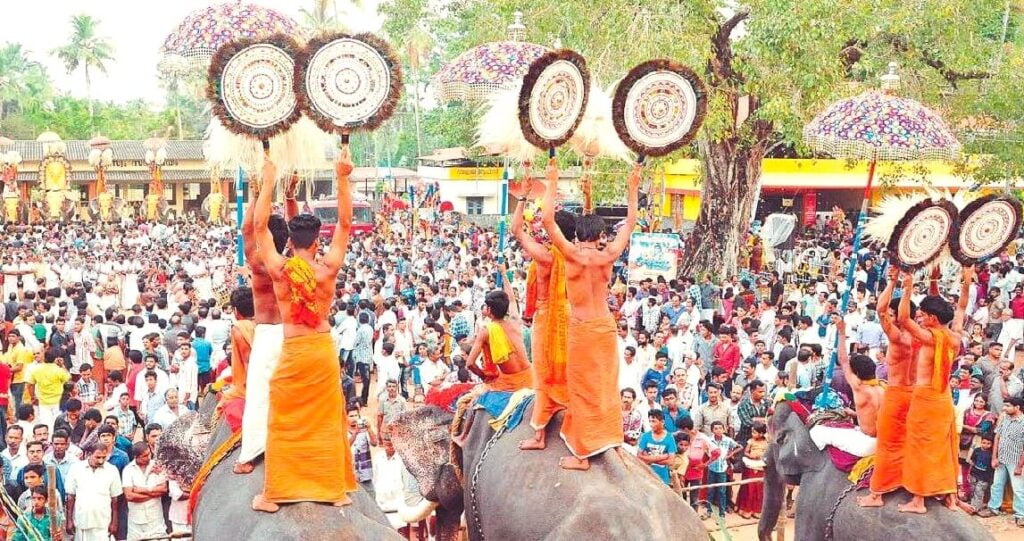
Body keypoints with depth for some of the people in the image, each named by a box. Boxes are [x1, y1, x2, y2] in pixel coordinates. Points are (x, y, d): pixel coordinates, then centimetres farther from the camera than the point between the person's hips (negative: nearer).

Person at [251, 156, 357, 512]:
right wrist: (342, 178, -1)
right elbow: (345, 224, -1)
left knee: (283, 423, 8)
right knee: (328, 421, 11)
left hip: (291, 351, -1)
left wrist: (268, 183, 4)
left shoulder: (278, 269, -8)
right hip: (323, 350, 1)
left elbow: (260, 227, 0)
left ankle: (273, 494, 13)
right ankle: (336, 489, 19)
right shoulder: (328, 268, -8)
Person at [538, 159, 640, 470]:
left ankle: (583, 454, 4)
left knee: (583, 388, 1)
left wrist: (552, 185, -9)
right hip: (605, 325, 4)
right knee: (604, 384, 17)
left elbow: (548, 221, -15)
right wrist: (633, 189, 15)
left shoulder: (573, 255, -13)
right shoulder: (608, 255, -4)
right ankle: (605, 438, 31)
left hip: (581, 328, -4)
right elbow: (630, 223, 8)